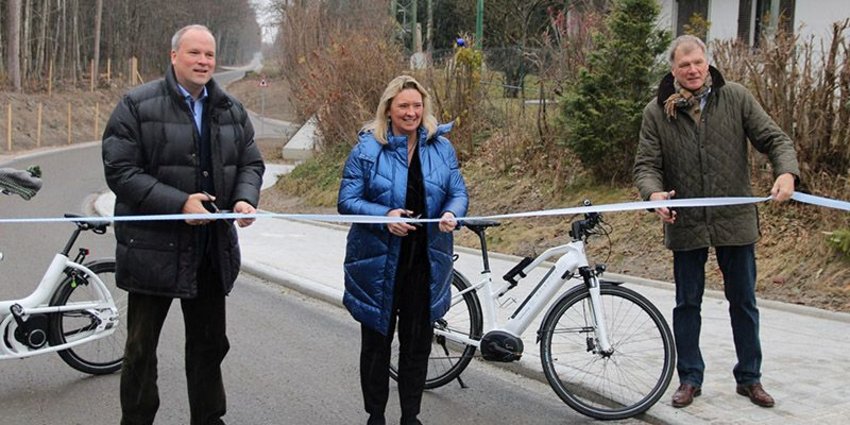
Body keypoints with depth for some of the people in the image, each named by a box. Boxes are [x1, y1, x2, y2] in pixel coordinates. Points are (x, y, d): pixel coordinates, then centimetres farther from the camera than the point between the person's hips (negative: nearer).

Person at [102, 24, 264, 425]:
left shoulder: (231, 110, 8)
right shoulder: (137, 105, -9)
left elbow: (250, 162, 12)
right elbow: (120, 170, -15)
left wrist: (245, 198, -11)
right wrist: (179, 203, -23)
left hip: (213, 248, 5)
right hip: (153, 246, -5)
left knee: (209, 343, 17)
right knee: (141, 347, 8)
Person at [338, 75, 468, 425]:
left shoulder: (441, 148, 4)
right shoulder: (367, 149, -6)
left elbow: (458, 192, 5)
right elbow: (347, 201, -9)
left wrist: (451, 214, -18)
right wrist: (385, 216, -25)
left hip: (426, 263, 3)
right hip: (378, 263, -2)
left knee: (418, 344, 12)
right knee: (376, 343, 10)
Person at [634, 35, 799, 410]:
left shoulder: (736, 98, -3)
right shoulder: (656, 112, -4)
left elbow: (774, 139, -3)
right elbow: (646, 164, -6)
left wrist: (787, 172, -23)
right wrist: (654, 193, -27)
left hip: (735, 221, 1)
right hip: (685, 224, 0)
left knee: (743, 302, 12)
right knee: (687, 304, 10)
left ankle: (749, 378, 28)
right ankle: (690, 379, 25)